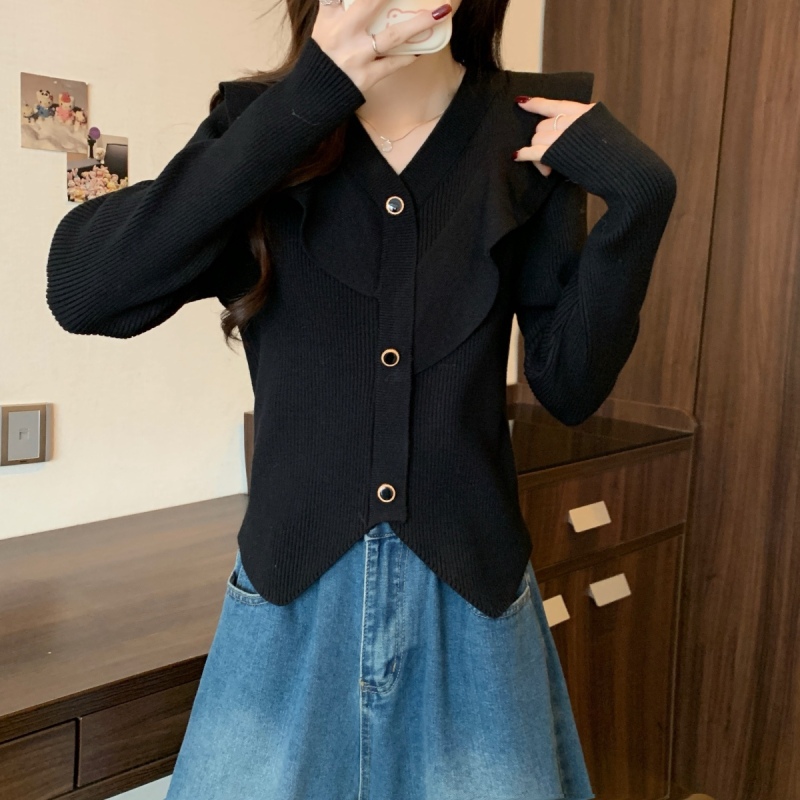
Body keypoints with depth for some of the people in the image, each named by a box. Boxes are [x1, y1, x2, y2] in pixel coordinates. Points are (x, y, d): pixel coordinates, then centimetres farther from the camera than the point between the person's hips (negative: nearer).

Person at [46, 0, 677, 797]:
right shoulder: (260, 121, -2)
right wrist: (305, 102, -22)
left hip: (470, 597, 1)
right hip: (293, 593, 0)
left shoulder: (530, 132, -2)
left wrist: (636, 199, -15)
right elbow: (83, 290, -19)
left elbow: (570, 386, -3)